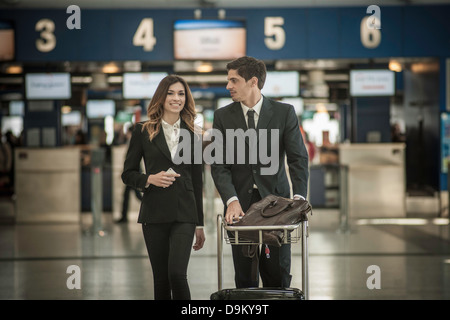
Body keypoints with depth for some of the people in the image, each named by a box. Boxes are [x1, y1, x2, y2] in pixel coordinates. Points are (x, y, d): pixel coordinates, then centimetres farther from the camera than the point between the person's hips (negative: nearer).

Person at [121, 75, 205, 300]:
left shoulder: (192, 135, 10)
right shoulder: (143, 131, 5)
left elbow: (197, 181, 13)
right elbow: (127, 174, 7)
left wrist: (200, 224, 11)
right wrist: (150, 179, -14)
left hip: (184, 214, 0)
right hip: (154, 213, 0)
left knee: (177, 273, -16)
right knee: (161, 279, 4)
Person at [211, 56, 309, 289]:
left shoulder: (284, 113, 1)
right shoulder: (223, 116, 4)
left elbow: (298, 158, -4)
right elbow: (219, 165, -2)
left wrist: (298, 197, -19)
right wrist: (231, 200, -18)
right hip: (241, 204, 1)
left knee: (278, 274, 1)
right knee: (245, 277, 3)